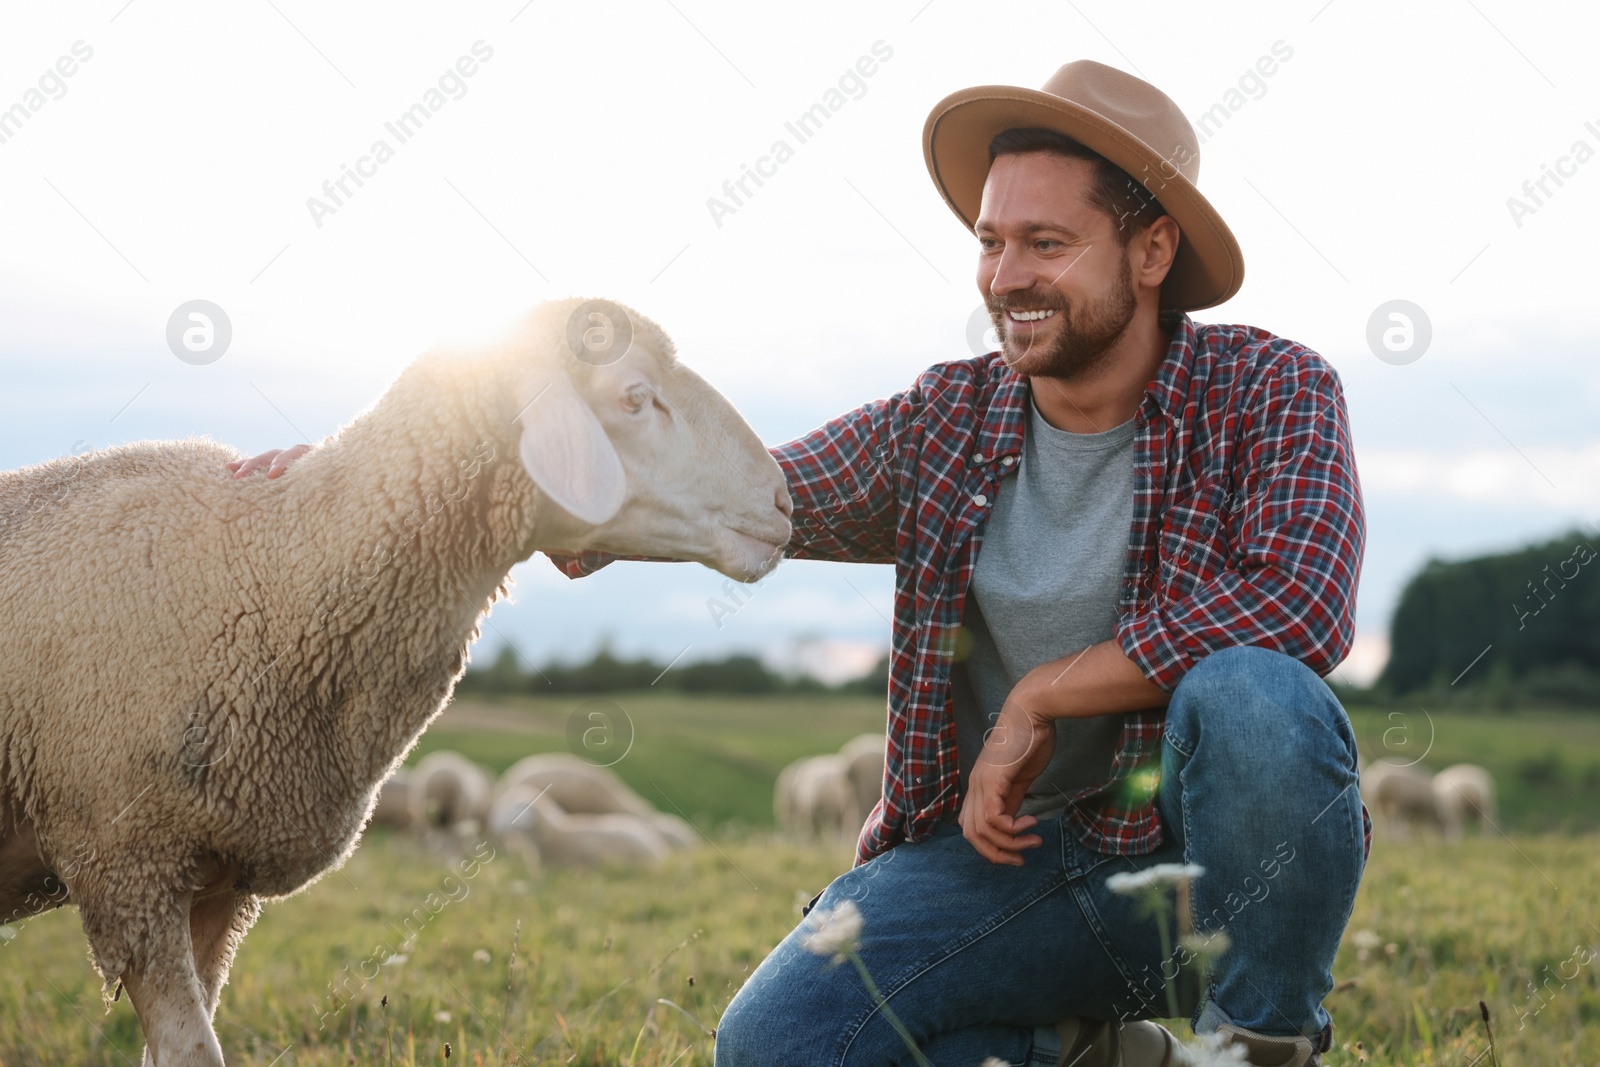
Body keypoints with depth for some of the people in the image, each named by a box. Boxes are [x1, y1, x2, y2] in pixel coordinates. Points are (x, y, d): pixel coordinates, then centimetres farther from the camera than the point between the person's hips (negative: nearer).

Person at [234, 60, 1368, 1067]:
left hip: (1211, 857, -3)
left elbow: (1298, 606, -24)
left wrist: (1040, 697, -19)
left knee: (1254, 694, -35)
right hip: (1003, 846, 3)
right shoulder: (941, 427, 4)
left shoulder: (1271, 392, -6)